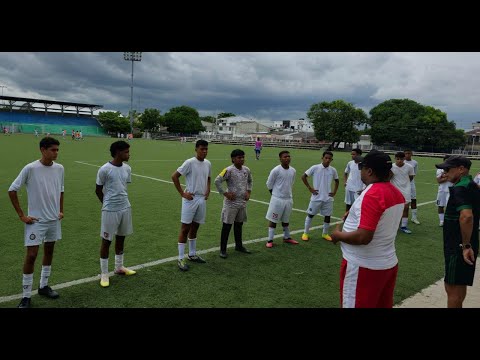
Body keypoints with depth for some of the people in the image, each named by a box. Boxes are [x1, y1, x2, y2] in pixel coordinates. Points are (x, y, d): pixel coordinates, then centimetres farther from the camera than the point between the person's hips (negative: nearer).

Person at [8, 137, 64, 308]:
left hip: (54, 219, 5)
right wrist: (21, 215, -10)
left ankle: (43, 286, 31)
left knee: (49, 251, 14)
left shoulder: (59, 168, 0)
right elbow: (12, 190, -9)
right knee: (31, 255, -5)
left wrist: (61, 210, 11)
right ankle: (26, 296, 9)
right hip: (35, 220, -5)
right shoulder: (30, 168, -15)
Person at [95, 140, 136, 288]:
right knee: (106, 240, 4)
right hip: (110, 210, -6)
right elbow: (98, 190, -2)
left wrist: (122, 201, 16)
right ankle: (104, 274, 15)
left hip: (125, 208, 6)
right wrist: (107, 203, 8)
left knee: (121, 237, 17)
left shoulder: (127, 168, 3)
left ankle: (119, 267, 33)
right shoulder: (104, 169, -14)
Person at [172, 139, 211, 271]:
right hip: (190, 199, -6)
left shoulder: (208, 164, 6)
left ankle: (192, 254, 29)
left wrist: (207, 191, 9)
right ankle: (181, 259, 5)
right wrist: (182, 193, -13)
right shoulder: (189, 163, -14)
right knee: (185, 228, -2)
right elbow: (174, 176, -12)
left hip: (202, 199, 6)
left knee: (195, 227, 16)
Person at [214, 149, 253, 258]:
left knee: (239, 224, 18)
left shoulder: (246, 170, 5)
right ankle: (223, 249, 10)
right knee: (227, 226, 1)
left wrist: (248, 192, 11)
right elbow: (217, 181, -18)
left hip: (242, 202, 6)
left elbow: (250, 181, 24)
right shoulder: (229, 170, -15)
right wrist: (225, 193, -16)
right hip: (231, 203, -6)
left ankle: (239, 246, 34)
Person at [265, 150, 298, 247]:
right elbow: (269, 184, -5)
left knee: (286, 219, 19)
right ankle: (270, 240, 10)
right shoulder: (276, 170, -15)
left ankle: (287, 237, 34)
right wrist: (275, 194, 3)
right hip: (277, 199, -5)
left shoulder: (293, 171, 2)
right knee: (273, 220, 3)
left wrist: (287, 192, 13)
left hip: (288, 199, 5)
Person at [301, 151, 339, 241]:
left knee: (327, 216, 9)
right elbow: (303, 177, -2)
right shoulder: (315, 168, -9)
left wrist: (334, 192, 9)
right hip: (316, 197, -3)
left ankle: (325, 234, 27)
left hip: (328, 198, 3)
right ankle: (305, 233, 18)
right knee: (310, 214, 5)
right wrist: (309, 188, -5)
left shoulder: (333, 170, 1)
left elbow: (337, 181, 19)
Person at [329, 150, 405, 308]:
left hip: (364, 267, -9)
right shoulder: (396, 193, 4)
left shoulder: (372, 195, -24)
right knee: (383, 305, 21)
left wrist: (338, 235, -13)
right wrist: (356, 214, 14)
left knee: (356, 304, 6)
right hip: (388, 263, 9)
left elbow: (363, 237, -28)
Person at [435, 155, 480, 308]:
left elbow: (466, 216, -34)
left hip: (458, 247, -10)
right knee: (459, 286, 23)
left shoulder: (459, 188, -20)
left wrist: (466, 245, -27)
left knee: (453, 288, 0)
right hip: (464, 245, 10)